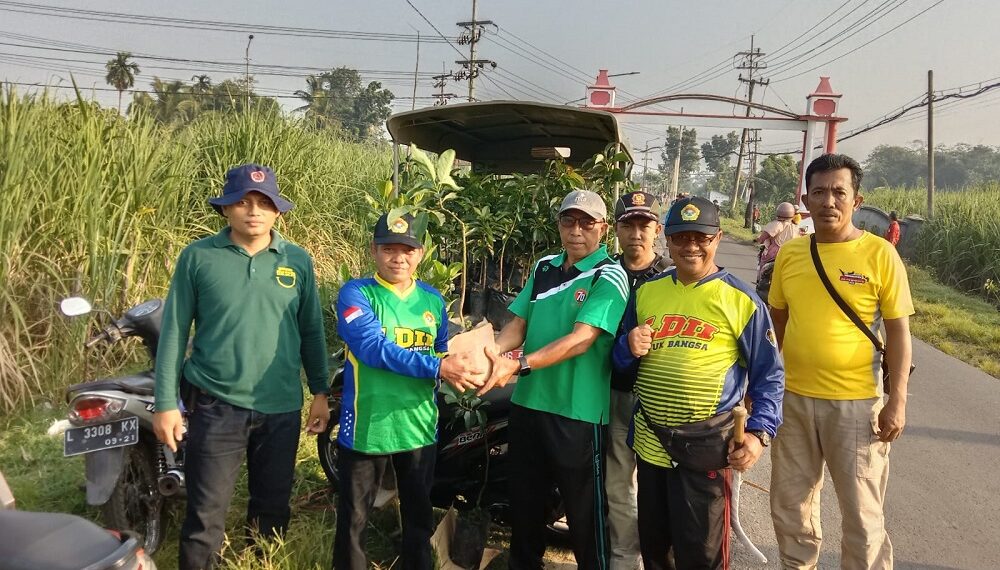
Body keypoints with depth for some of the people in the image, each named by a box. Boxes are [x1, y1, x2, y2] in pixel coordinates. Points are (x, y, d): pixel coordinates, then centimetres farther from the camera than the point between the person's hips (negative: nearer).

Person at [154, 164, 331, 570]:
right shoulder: (198, 257, -3)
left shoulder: (297, 260, 3)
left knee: (272, 511, 15)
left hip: (282, 407, 3)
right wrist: (167, 402, -4)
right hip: (216, 405, -2)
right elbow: (174, 331, -1)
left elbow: (311, 331, 9)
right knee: (205, 516, 2)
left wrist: (320, 392, 7)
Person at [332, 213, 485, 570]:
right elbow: (373, 348, -24)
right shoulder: (356, 294, -9)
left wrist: (464, 370, -11)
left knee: (419, 517, 19)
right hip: (367, 427, -4)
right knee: (354, 519, 12)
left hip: (419, 427, 4)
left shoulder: (433, 299, 7)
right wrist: (438, 367, -29)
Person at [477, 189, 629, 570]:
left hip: (578, 411, -6)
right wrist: (488, 354, -15)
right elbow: (517, 325, 6)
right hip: (527, 402, 6)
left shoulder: (609, 276, -10)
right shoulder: (543, 268, 10)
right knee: (524, 502, 19)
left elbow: (581, 338, -22)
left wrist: (519, 365, -31)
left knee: (584, 510, 5)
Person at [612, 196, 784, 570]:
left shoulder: (741, 299, -3)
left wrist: (759, 433, -13)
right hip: (649, 442, 5)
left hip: (706, 448, -4)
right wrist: (629, 348, -8)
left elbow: (768, 376, 0)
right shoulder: (646, 292, 8)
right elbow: (620, 362, 15)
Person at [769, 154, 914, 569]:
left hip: (856, 403, -4)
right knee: (790, 509, 16)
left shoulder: (880, 254, -9)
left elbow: (898, 331, -6)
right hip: (793, 399, 4)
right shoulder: (789, 253, 2)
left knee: (862, 516, 6)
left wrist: (897, 400, -10)